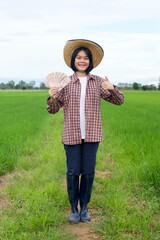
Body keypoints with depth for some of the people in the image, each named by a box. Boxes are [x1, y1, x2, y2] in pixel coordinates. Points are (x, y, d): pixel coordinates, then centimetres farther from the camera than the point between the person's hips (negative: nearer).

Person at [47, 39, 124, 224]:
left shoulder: (98, 82, 4)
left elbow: (119, 101, 3)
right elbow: (53, 110, 3)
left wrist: (112, 89, -18)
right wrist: (51, 97, -19)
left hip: (92, 135, 1)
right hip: (71, 135, -1)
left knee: (88, 172, 6)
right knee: (73, 172, 4)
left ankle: (84, 207, 25)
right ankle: (73, 208, 22)